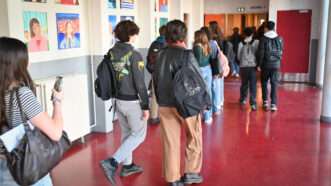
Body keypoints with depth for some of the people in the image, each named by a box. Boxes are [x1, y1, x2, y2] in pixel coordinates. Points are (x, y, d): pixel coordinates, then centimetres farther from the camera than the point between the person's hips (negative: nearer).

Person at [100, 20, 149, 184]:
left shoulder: (111, 53, 0)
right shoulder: (134, 55, -19)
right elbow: (140, 84, -19)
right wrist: (146, 106, -13)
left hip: (118, 100, 7)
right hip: (133, 102, -7)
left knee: (126, 132, 20)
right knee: (139, 135, 7)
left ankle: (127, 165, 31)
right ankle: (112, 162, -4)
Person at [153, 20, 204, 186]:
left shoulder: (161, 55, 4)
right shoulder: (187, 55, -11)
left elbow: (155, 80, 8)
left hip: (165, 105, 4)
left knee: (170, 142, 10)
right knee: (193, 138, 16)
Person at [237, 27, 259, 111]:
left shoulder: (241, 43, -2)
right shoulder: (257, 42, -4)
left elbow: (238, 55, 5)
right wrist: (258, 64, 15)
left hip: (243, 66, 2)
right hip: (253, 66, -1)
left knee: (244, 84, 18)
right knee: (253, 85, 0)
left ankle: (242, 99, 30)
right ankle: (253, 103, -5)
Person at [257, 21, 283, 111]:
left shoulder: (263, 39, -7)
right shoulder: (279, 39, 2)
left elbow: (261, 53, -8)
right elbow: (281, 52, 7)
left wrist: (259, 64, -2)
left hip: (266, 64, -2)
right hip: (276, 64, 2)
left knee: (264, 83, 14)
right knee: (274, 84, 4)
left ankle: (265, 101, 12)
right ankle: (273, 104, 1)